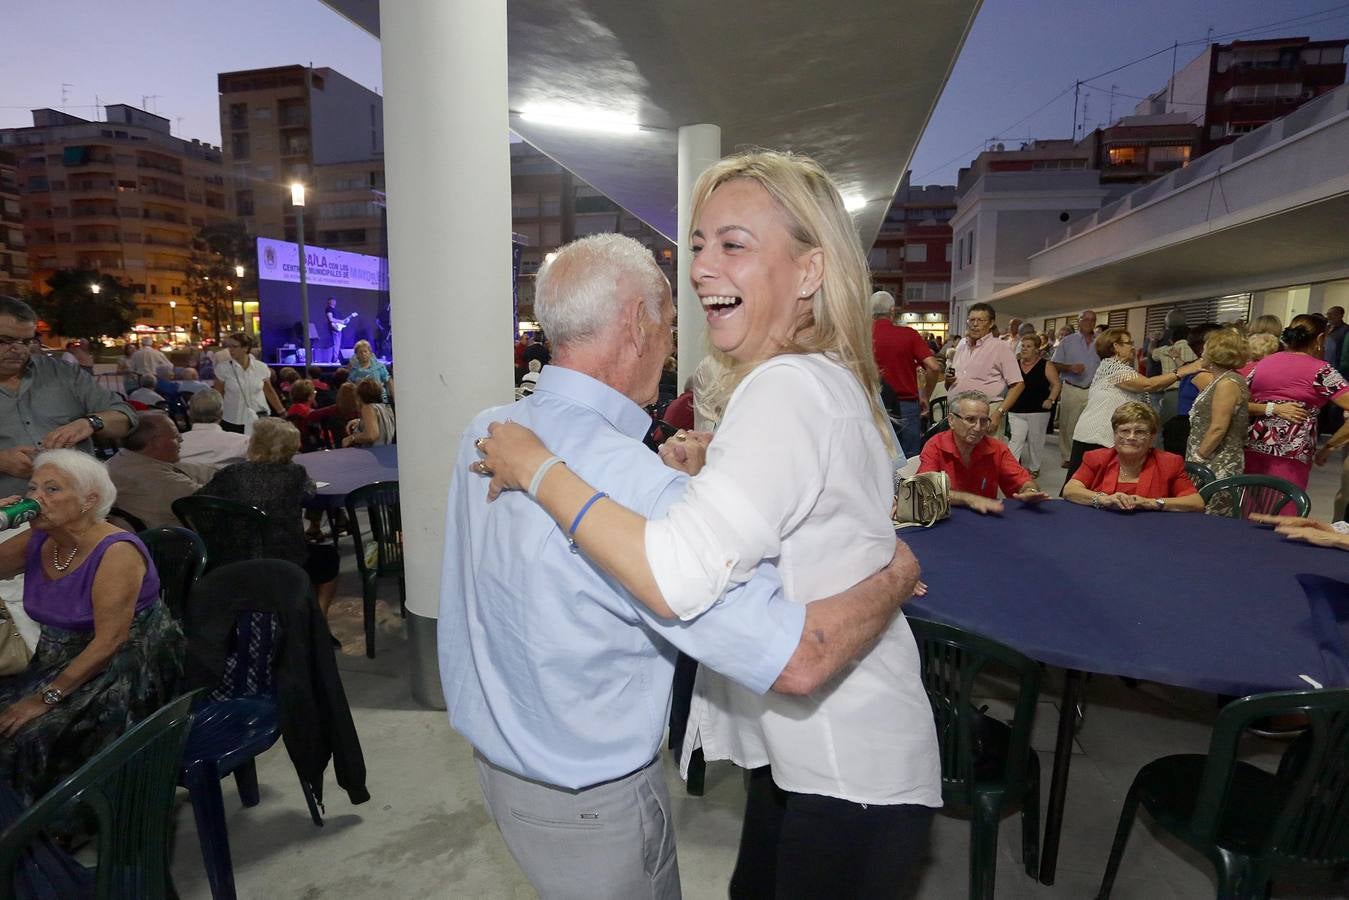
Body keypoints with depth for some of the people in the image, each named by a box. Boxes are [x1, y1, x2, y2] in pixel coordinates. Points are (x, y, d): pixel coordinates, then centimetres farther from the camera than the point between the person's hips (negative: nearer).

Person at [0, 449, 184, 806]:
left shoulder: (116, 552, -20)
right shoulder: (36, 542, 1)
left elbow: (109, 641, -22)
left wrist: (48, 697, -21)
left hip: (128, 672, -7)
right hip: (58, 663, 7)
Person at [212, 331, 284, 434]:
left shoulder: (261, 367, -1)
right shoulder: (222, 368, -4)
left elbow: (269, 391, 10)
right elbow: (218, 395, 3)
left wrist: (282, 413, 11)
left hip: (259, 420, 1)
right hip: (232, 422, 0)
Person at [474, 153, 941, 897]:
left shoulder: (790, 389, -26)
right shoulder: (831, 379, 7)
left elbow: (677, 578, -36)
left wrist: (536, 468, -25)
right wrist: (712, 467, -1)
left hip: (845, 773, -9)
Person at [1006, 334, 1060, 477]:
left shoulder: (1045, 365, -2)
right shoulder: (1015, 364, 5)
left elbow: (1057, 384, -2)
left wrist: (1051, 399, -17)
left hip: (1038, 411, -1)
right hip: (1016, 411, 1)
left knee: (1035, 441, 10)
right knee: (1016, 440, -9)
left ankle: (1034, 468, 26)